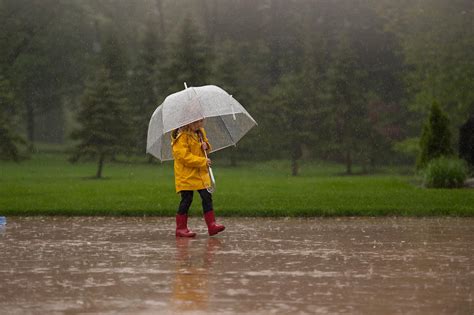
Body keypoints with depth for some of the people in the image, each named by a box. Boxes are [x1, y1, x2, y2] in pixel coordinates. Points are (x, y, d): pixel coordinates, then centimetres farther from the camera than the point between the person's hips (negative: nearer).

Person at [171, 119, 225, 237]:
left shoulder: (200, 132, 9)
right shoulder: (182, 136, -17)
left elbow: (206, 142, 26)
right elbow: (184, 156, -22)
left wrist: (206, 145, -1)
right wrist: (203, 161, -23)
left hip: (201, 174, 7)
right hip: (186, 175, -7)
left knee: (207, 197, 1)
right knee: (186, 200, -2)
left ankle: (211, 225, 3)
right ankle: (181, 228, 7)